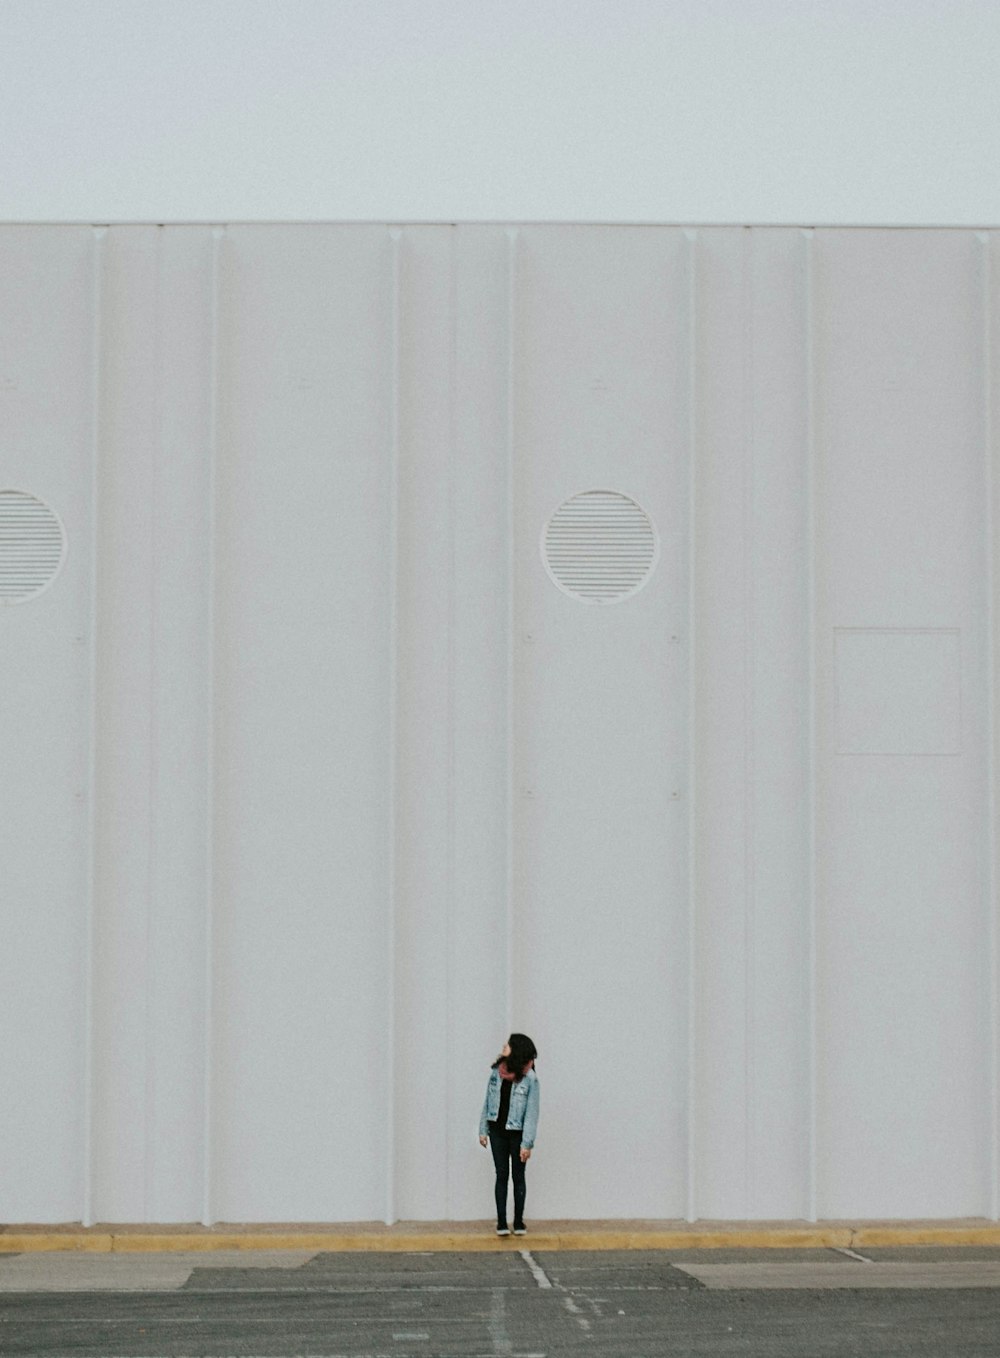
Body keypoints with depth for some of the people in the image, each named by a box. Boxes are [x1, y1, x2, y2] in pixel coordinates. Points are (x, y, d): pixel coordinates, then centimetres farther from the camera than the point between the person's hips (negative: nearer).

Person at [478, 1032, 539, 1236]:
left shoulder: (529, 1078, -14)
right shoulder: (496, 1071, 0)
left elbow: (532, 1113, -14)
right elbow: (488, 1101, 8)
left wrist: (527, 1143, -16)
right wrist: (483, 1130, 6)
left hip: (517, 1133, -4)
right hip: (498, 1131, 4)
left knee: (518, 1176, 6)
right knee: (501, 1175, 5)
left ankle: (519, 1222, 14)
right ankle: (501, 1223, 6)